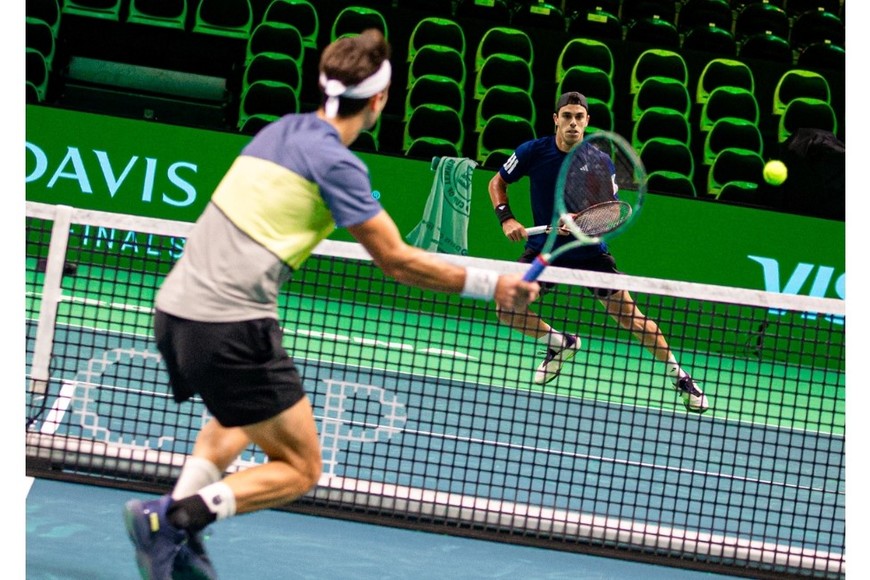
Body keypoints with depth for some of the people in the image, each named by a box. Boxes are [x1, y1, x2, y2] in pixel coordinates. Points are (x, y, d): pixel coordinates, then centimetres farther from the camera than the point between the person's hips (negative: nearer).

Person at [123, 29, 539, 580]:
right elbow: (396, 261, -7)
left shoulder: (282, 129, 14)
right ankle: (172, 518, -13)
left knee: (237, 420, 34)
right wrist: (491, 286, -1)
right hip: (233, 326, -9)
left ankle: (176, 536, 15)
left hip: (175, 308, 9)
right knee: (298, 469, 3)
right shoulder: (337, 161, -9)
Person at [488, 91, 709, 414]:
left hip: (589, 251, -2)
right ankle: (561, 344, 20)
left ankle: (679, 377, 1)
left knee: (630, 315, -9)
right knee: (507, 309, -8)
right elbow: (497, 183, 4)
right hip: (544, 249, 2)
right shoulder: (533, 152, -11)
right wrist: (506, 219, -12)